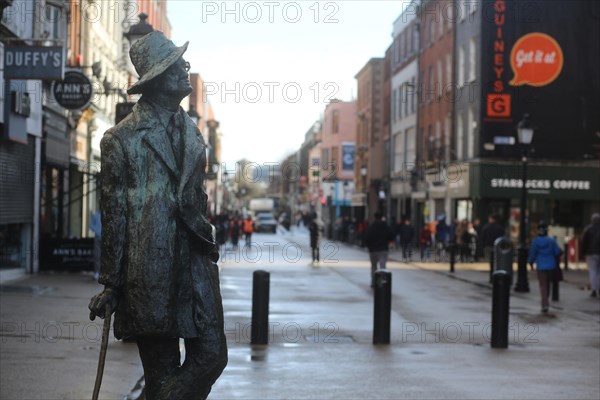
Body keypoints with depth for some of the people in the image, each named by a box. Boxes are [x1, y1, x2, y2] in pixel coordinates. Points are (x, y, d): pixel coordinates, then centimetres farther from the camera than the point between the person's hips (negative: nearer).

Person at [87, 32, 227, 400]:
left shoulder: (192, 132, 16)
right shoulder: (121, 139, -2)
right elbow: (114, 214, -3)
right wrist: (111, 283, -4)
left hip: (195, 267, 5)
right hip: (149, 271, -5)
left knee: (212, 356, -3)